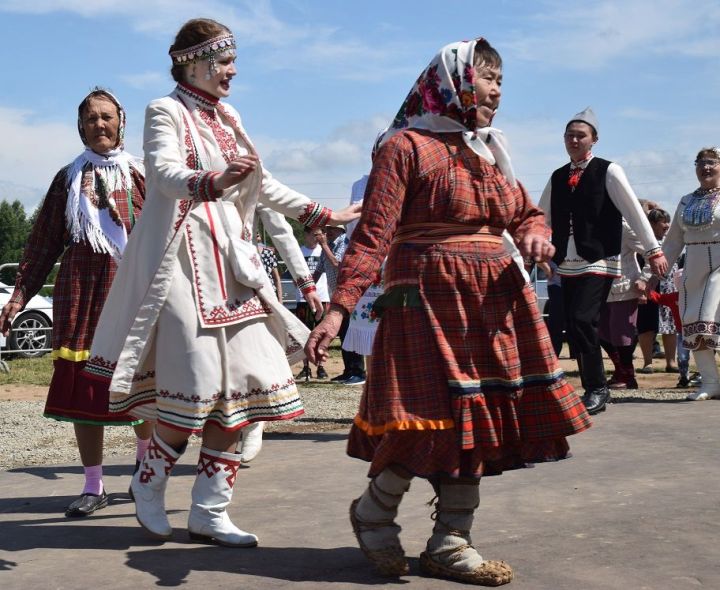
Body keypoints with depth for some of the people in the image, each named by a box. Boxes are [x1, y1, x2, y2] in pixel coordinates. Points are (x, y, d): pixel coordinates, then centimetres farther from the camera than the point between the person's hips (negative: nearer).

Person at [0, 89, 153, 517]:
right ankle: (94, 487, 10)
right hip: (81, 288, 2)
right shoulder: (69, 178, 15)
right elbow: (45, 241, 14)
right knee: (82, 384, 0)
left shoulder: (139, 174, 8)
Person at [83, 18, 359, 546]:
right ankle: (149, 486, 14)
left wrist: (321, 214, 28)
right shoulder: (166, 111, -3)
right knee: (196, 385, -12)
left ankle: (210, 513, 9)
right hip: (182, 258, -7)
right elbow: (164, 172, -22)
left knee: (242, 385, 0)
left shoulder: (227, 119, 18)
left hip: (229, 259, 7)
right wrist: (213, 181, -42)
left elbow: (262, 185, 27)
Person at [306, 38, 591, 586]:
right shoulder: (407, 147, -6)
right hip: (430, 301, -7)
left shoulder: (489, 153, 16)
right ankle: (374, 512, 19)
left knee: (473, 422, 8)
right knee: (431, 422, -8)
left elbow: (528, 214, 24)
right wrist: (338, 308, -23)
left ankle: (450, 545, 18)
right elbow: (372, 236, -13)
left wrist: (535, 234, -1)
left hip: (493, 306, 7)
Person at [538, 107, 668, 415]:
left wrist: (653, 250, -6)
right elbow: (542, 218, 17)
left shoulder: (608, 171, -2)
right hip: (567, 263, 6)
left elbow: (634, 212, -4)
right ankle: (593, 388, 14)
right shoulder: (557, 177, 13)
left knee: (582, 321, -19)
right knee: (574, 329, 4)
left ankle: (597, 389, -7)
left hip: (599, 262, -6)